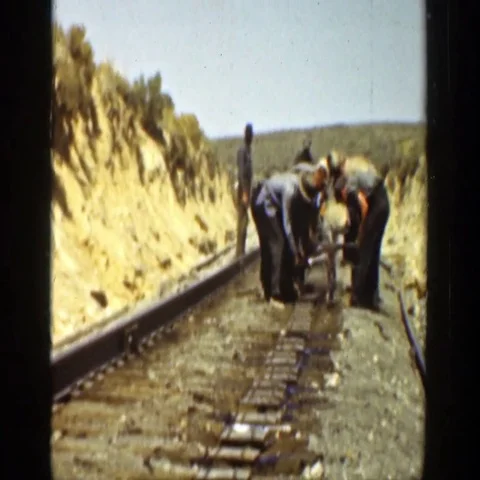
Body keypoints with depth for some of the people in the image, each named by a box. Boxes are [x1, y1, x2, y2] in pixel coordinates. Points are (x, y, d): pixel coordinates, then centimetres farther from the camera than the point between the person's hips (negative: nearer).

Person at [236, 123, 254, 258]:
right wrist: (245, 193, -21)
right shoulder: (242, 150, -14)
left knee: (244, 219, 9)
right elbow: (241, 172, -19)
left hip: (247, 188, 9)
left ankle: (241, 250, 13)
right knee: (242, 219, -8)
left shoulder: (248, 149, 14)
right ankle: (240, 251, -7)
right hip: (243, 188, -9)